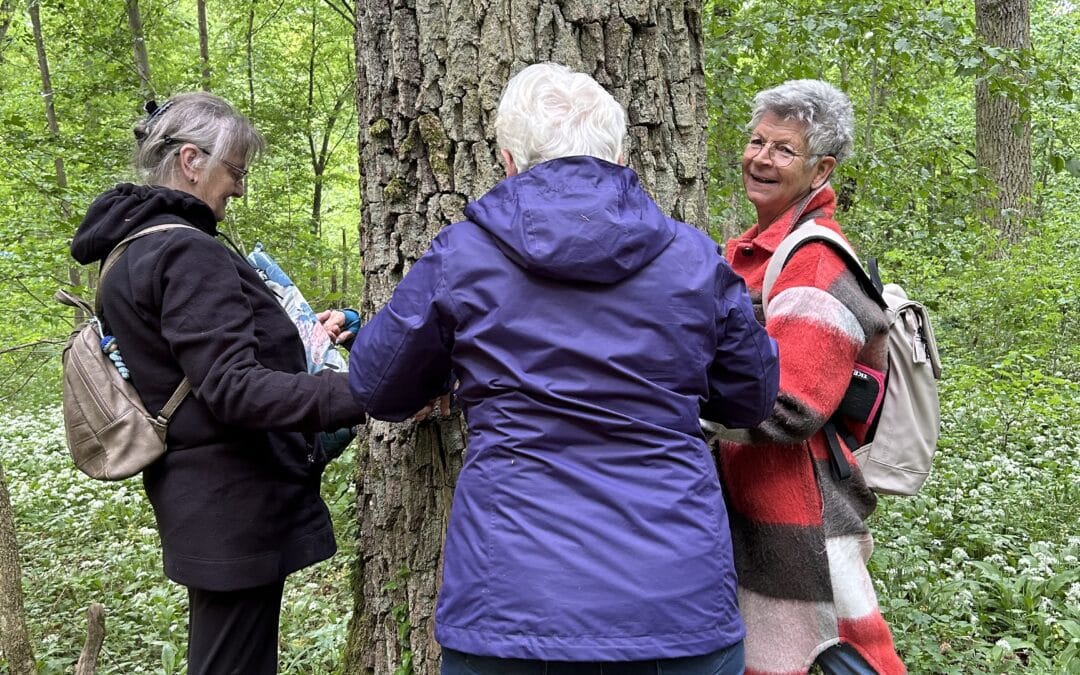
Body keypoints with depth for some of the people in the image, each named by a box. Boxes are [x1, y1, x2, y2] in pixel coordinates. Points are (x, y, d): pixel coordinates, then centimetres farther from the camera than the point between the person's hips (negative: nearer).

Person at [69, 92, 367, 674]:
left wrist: (297, 340, 19)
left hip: (197, 505, 10)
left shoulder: (132, 252, 13)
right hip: (234, 508, -10)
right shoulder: (188, 254, -19)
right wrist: (358, 394, -35)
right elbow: (232, 389, -27)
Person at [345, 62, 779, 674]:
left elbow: (377, 389, 10)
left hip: (511, 606, -1)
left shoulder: (460, 257, -3)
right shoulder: (697, 259, 1)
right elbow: (752, 401, 14)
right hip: (680, 602, 2)